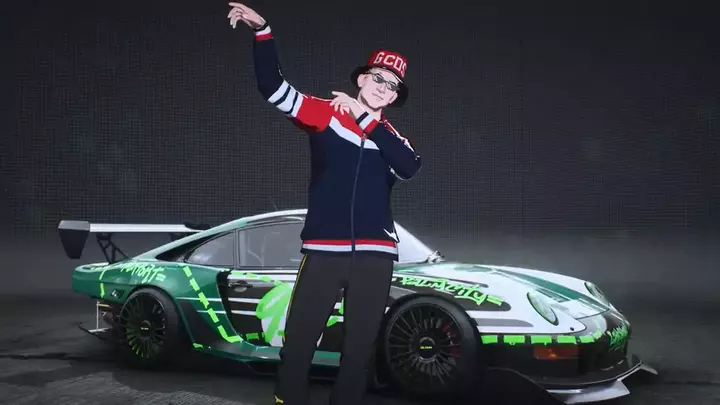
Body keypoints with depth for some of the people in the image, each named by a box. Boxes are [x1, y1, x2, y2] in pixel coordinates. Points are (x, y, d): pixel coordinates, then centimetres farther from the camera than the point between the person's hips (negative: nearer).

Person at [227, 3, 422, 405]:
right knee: (299, 339, -3)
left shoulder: (392, 138, 12)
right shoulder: (324, 114, 5)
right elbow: (274, 86, -4)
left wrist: (367, 118, -13)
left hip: (375, 255, 3)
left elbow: (409, 168, -10)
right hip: (325, 251, -2)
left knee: (361, 344, 9)